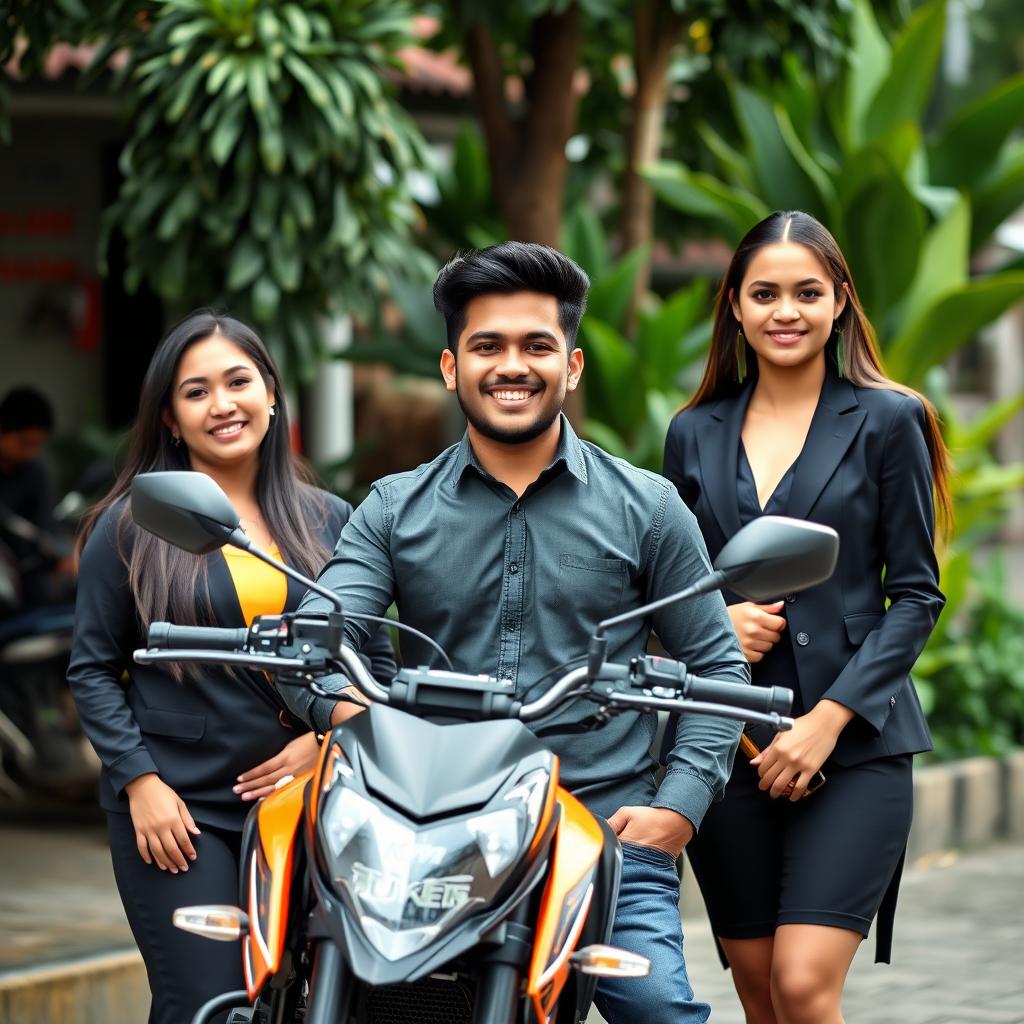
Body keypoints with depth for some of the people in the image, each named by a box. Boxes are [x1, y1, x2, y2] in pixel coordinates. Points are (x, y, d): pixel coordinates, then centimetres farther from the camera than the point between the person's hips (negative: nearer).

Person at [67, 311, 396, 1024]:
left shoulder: (328, 522, 10)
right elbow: (93, 669, 2)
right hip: (176, 806, -3)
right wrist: (139, 779, -8)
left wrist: (328, 739, -4)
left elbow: (377, 661, 13)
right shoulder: (132, 525, 3)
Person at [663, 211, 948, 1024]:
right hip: (726, 743, 4)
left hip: (855, 747, -4)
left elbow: (916, 594, -1)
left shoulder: (885, 422, 1)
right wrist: (713, 621, -7)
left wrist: (830, 718, -11)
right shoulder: (695, 435, 12)